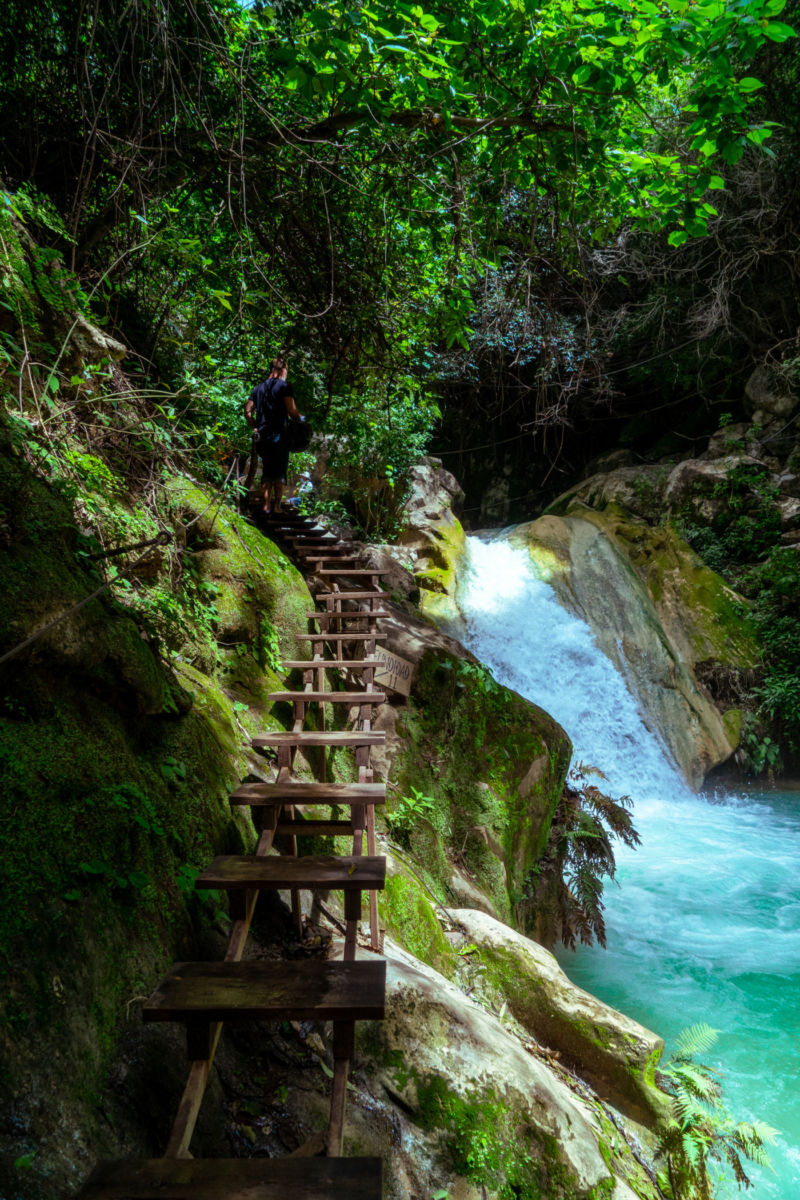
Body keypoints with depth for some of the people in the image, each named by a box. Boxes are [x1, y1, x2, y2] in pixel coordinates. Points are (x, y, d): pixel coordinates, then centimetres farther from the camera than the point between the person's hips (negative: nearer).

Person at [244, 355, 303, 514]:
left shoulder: (258, 388, 15)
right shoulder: (284, 386, -3)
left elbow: (247, 412, 11)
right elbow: (292, 411, -11)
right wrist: (300, 418, 9)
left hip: (263, 435, 5)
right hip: (279, 435, -5)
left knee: (267, 472, 12)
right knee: (280, 472, 0)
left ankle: (265, 506, 7)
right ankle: (276, 507, -6)